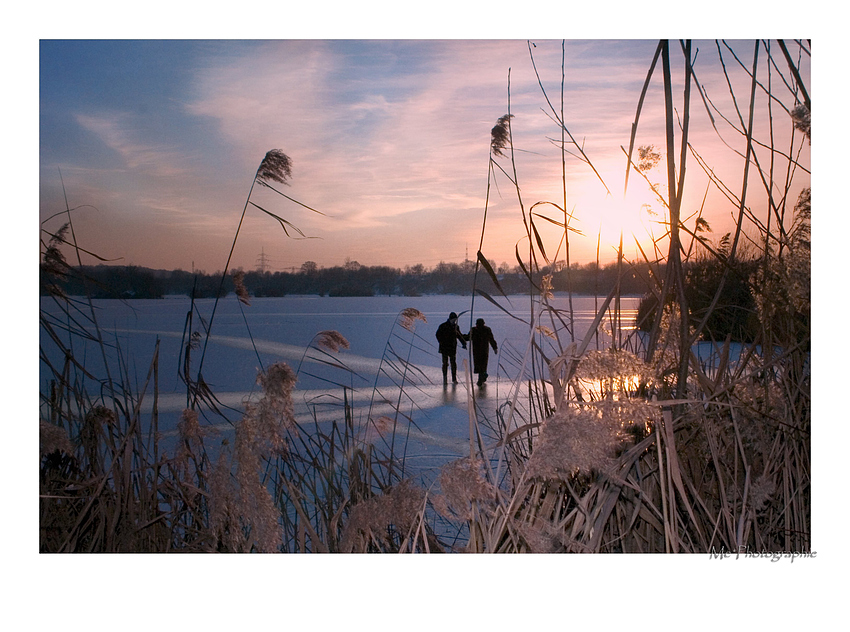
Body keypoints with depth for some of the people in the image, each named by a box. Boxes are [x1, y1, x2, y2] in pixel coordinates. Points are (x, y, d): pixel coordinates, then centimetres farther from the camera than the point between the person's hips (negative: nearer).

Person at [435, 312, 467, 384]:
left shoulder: (456, 327, 9)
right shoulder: (443, 326, -3)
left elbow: (459, 335, 19)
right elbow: (438, 335, -2)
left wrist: (464, 343, 8)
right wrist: (442, 343, -14)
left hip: (453, 348, 3)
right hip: (444, 348, -3)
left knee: (453, 363, 1)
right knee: (445, 363, -1)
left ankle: (454, 379, 5)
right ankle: (445, 379, 5)